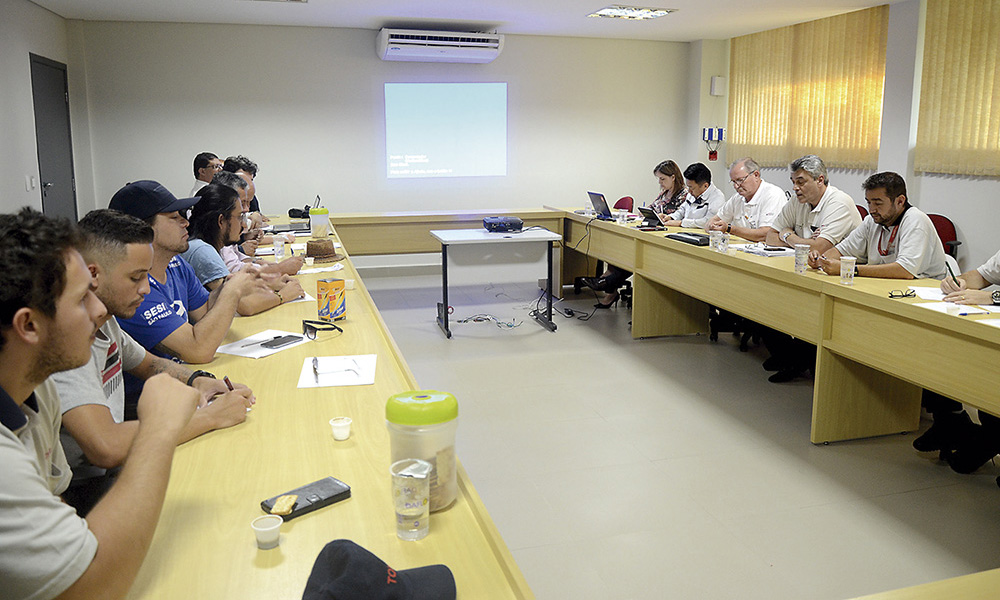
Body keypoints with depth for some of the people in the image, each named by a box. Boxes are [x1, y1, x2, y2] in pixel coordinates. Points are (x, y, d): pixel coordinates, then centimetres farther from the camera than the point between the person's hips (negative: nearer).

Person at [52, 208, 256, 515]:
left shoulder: (105, 320, 5)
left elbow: (150, 364, 24)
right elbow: (105, 447, -36)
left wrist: (197, 380, 2)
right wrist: (210, 416, -26)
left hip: (115, 467, 9)